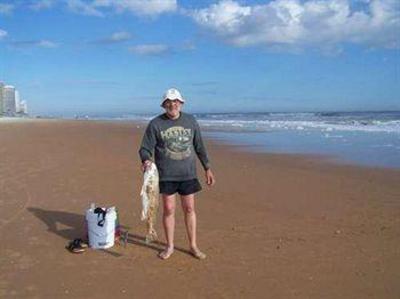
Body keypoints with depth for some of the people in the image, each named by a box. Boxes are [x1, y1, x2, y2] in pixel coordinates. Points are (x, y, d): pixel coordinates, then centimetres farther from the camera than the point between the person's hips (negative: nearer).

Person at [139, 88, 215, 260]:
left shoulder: (190, 121, 3)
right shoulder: (155, 124, -5)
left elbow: (199, 147, 10)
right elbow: (145, 148, -5)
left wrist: (207, 169, 9)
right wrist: (146, 161, -27)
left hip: (188, 174, 2)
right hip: (166, 175, -1)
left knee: (189, 209, 7)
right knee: (168, 210, 5)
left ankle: (193, 246, 21)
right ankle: (170, 246, 22)